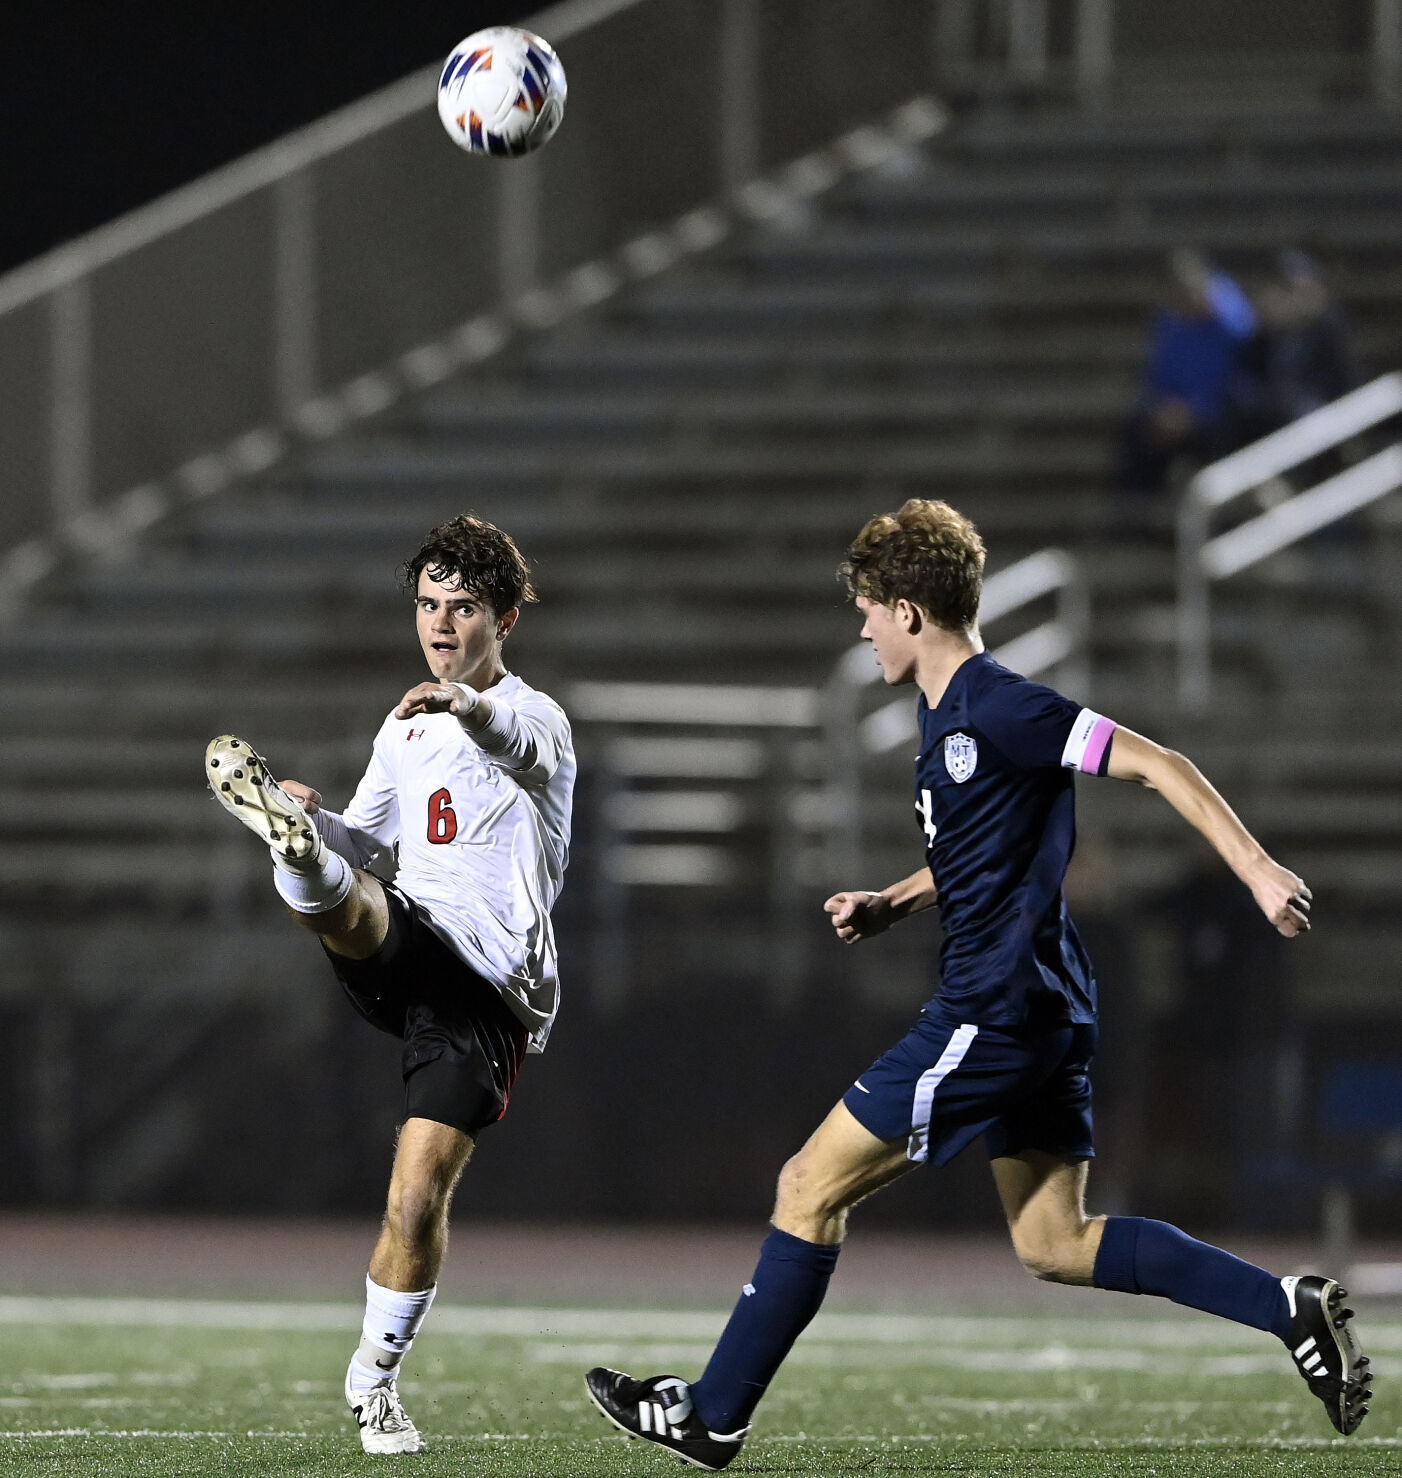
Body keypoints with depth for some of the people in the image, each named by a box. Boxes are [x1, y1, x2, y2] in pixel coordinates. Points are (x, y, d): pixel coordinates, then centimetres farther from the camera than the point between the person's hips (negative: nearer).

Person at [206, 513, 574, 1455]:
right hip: (407, 945, 5)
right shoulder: (407, 729, 18)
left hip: (488, 994, -4)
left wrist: (470, 710, -52)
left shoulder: (536, 718, -1)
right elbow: (362, 840, 27)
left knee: (418, 1200, -9)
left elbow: (515, 740, -27)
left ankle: (378, 1376, 10)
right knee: (334, 889, -31)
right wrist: (314, 821, 2)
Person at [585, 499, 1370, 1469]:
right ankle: (1291, 1309, 4)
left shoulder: (998, 709, -16)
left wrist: (1257, 870, -24)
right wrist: (892, 906, 15)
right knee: (1054, 1245, 11)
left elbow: (1154, 764, -18)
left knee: (811, 1188, -1)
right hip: (1037, 1008, 10)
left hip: (995, 1011, -10)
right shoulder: (946, 712, 14)